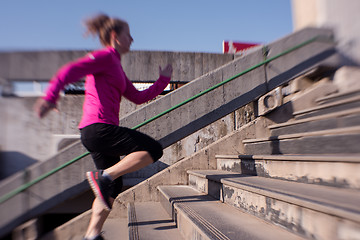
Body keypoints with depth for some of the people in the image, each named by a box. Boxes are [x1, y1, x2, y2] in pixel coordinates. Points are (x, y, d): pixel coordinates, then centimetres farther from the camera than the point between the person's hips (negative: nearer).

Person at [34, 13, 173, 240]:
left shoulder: (116, 67, 25)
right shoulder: (105, 56, -3)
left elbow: (139, 97, 24)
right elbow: (70, 71, -17)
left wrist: (163, 80, 26)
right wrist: (50, 96, -30)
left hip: (97, 132, 10)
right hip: (99, 128, -10)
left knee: (114, 189, 14)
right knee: (154, 149, -12)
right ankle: (104, 176, -12)